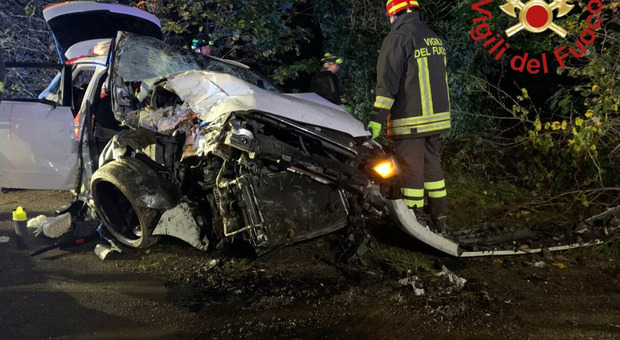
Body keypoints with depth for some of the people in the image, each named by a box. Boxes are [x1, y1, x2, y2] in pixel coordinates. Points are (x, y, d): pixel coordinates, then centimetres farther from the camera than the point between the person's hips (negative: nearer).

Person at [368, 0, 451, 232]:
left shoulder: (399, 37, -9)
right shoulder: (435, 39, 16)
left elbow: (387, 81, -16)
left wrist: (377, 117, -18)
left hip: (409, 119, -8)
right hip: (436, 116, 8)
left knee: (411, 169, -3)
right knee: (432, 164, 15)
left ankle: (415, 223, 2)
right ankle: (439, 217, 22)